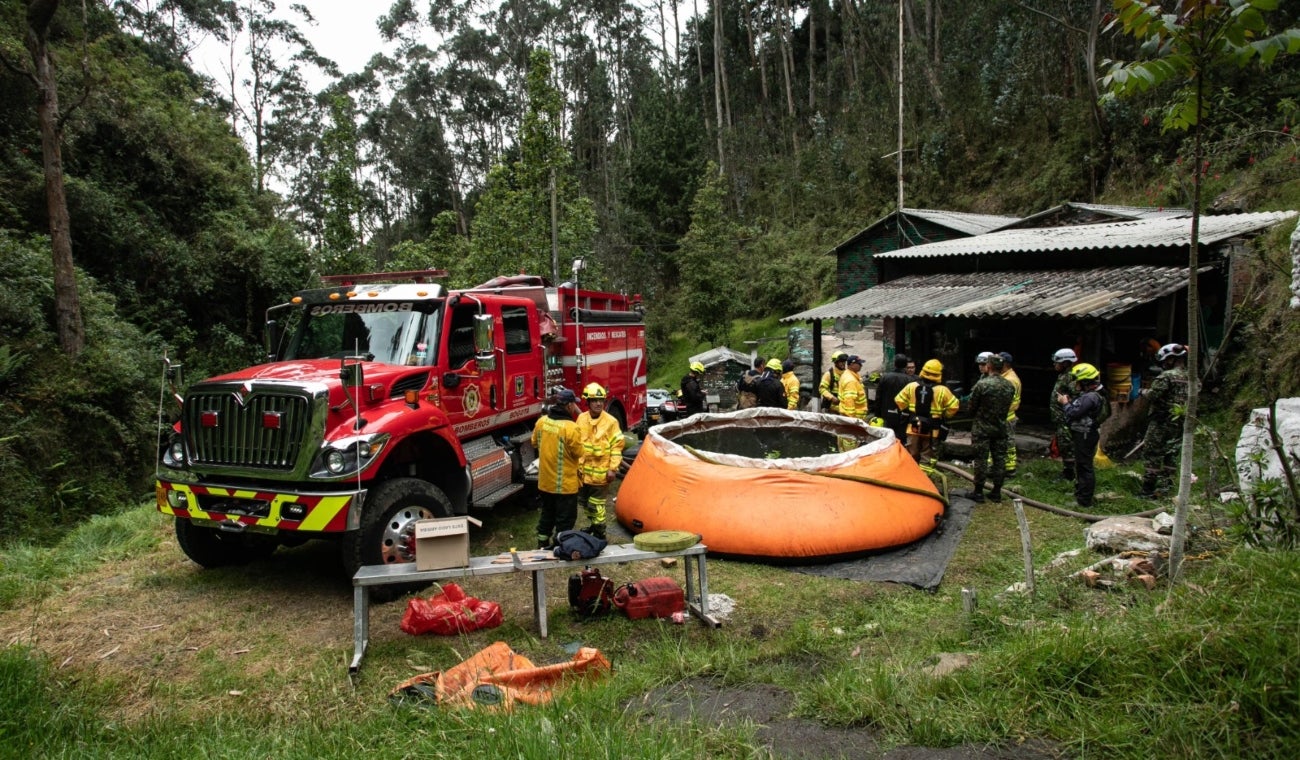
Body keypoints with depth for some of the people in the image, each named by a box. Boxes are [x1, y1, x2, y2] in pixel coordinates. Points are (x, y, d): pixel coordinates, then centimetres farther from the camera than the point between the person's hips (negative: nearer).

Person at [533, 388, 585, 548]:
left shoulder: (541, 422, -5)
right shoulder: (571, 428, -25)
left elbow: (535, 443, 11)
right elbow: (579, 453, -13)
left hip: (545, 482, 7)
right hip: (565, 485, -7)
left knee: (546, 515, 23)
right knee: (564, 520, 9)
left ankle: (542, 546, 35)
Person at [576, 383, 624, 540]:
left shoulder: (611, 422, -10)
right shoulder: (581, 418, 3)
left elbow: (617, 446, -9)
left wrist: (613, 468, -13)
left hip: (600, 472, -5)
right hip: (582, 471, 5)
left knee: (596, 506, -1)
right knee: (583, 502, 19)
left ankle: (599, 534, 14)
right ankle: (594, 525, 41)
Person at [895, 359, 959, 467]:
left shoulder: (911, 386, -4)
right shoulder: (942, 390, -10)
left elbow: (899, 401, 1)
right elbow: (953, 406, -5)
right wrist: (943, 416, 12)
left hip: (914, 427, 2)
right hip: (931, 430, -2)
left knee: (911, 456, 13)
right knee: (927, 457, 5)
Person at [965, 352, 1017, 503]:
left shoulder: (982, 385, -20)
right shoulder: (1010, 386, -1)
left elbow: (971, 406, -10)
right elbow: (1007, 407, 7)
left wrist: (976, 417, 10)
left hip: (982, 428, -5)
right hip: (1001, 427, 5)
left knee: (981, 459, 3)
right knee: (999, 458, 11)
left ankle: (978, 492, 9)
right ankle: (996, 492, 19)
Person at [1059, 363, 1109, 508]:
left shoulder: (1090, 397, -22)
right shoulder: (1089, 395, 11)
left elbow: (1073, 414, -26)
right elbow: (1079, 410, 14)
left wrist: (1066, 403, -10)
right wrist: (1069, 402, 3)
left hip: (1085, 436, -11)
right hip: (1083, 435, 11)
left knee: (1084, 466, -5)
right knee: (1081, 465, 21)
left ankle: (1084, 500, 1)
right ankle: (1080, 493, 33)